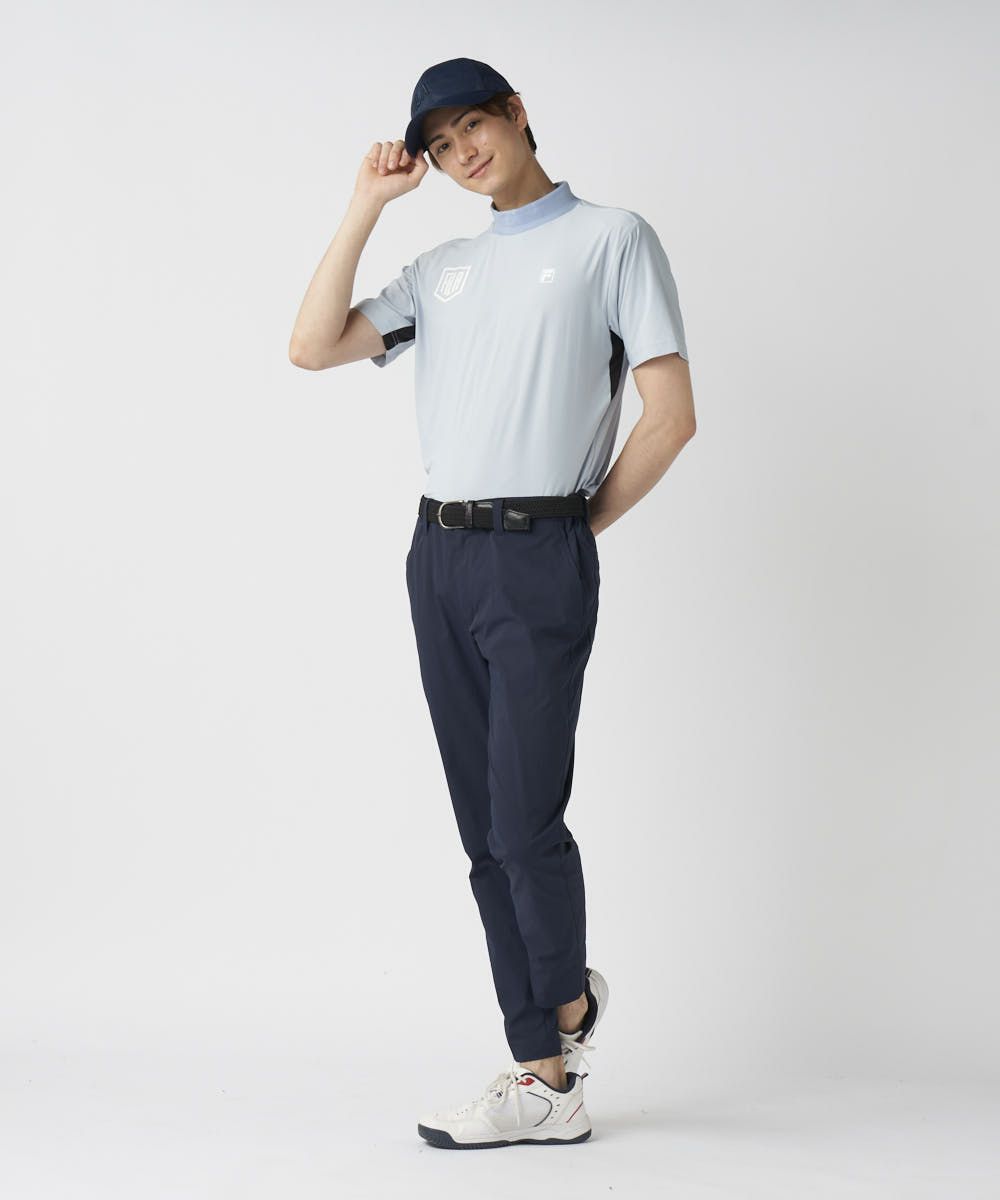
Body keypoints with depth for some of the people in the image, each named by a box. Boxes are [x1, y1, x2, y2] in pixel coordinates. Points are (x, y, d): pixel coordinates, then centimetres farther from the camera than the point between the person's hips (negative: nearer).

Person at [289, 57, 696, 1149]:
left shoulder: (611, 239, 4)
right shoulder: (440, 270, 20)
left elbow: (670, 415, -2)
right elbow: (312, 348, 10)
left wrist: (581, 523, 1)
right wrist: (366, 206, 9)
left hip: (537, 559, -6)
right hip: (438, 557, 6)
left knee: (526, 821, -9)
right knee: (486, 832, 4)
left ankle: (566, 1003, 17)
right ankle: (548, 1079, 11)